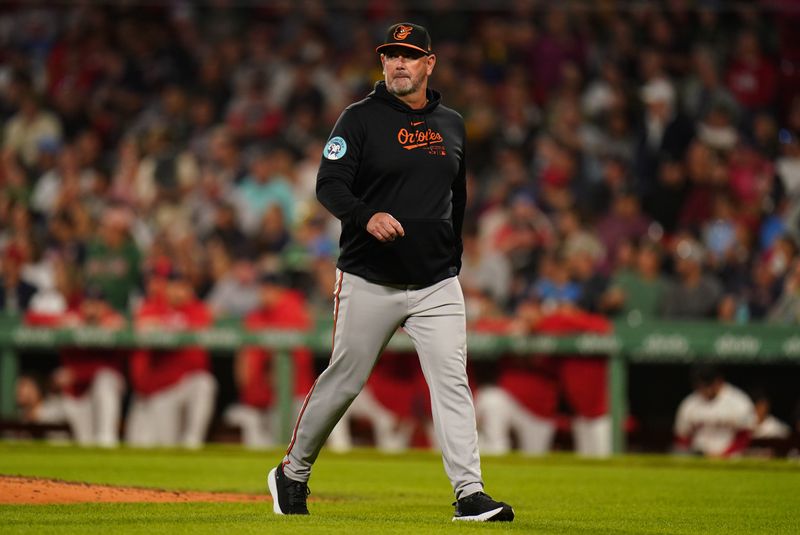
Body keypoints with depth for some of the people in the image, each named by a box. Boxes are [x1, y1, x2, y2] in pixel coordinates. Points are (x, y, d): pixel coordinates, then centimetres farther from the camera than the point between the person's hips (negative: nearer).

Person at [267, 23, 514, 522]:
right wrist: (367, 216, -30)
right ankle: (293, 473, 24)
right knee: (344, 379, 5)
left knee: (452, 382, -8)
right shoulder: (361, 119, -3)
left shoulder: (452, 125, 12)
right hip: (369, 283, -3)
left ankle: (469, 493, -11)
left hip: (437, 285, 3)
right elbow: (329, 185, -11)